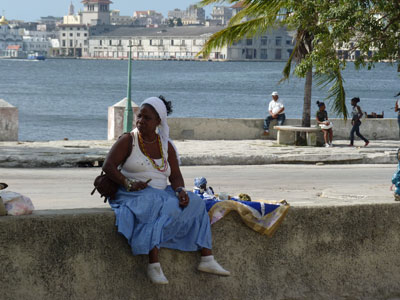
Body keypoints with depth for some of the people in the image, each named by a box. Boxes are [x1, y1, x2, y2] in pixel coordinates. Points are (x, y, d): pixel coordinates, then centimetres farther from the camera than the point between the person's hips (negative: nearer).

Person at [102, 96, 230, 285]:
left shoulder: (166, 145, 12)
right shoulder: (128, 141, -1)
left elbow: (175, 176, 9)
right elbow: (108, 166, -9)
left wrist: (180, 190, -13)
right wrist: (128, 184, -21)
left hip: (161, 194, 6)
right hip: (134, 196, -6)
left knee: (196, 204, -10)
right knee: (164, 210, -36)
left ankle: (207, 260, -14)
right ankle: (153, 265, -44)